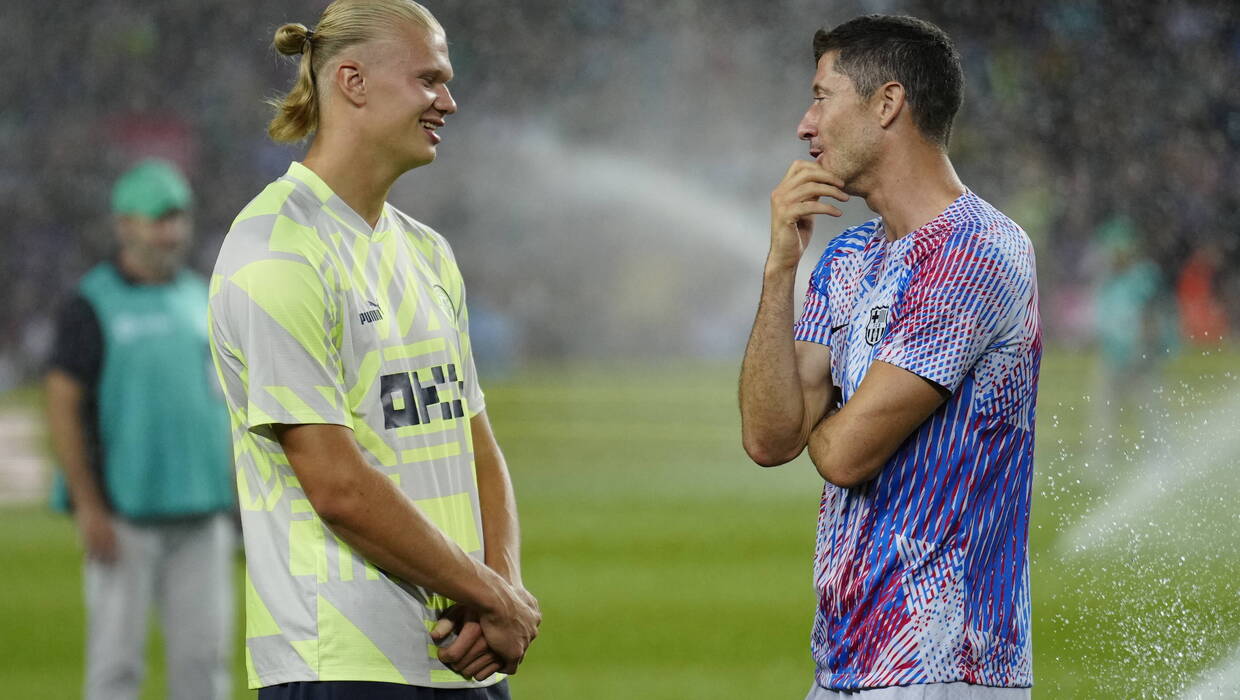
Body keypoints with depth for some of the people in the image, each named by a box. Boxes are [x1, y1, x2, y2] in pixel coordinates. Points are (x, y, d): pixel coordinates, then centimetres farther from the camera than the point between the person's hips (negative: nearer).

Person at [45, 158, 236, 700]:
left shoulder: (200, 300, 14)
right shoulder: (91, 306, -3)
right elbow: (62, 406, -7)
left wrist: (233, 494, 13)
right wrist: (89, 507, -13)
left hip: (201, 512, 5)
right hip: (124, 516, -5)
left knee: (205, 655, 3)